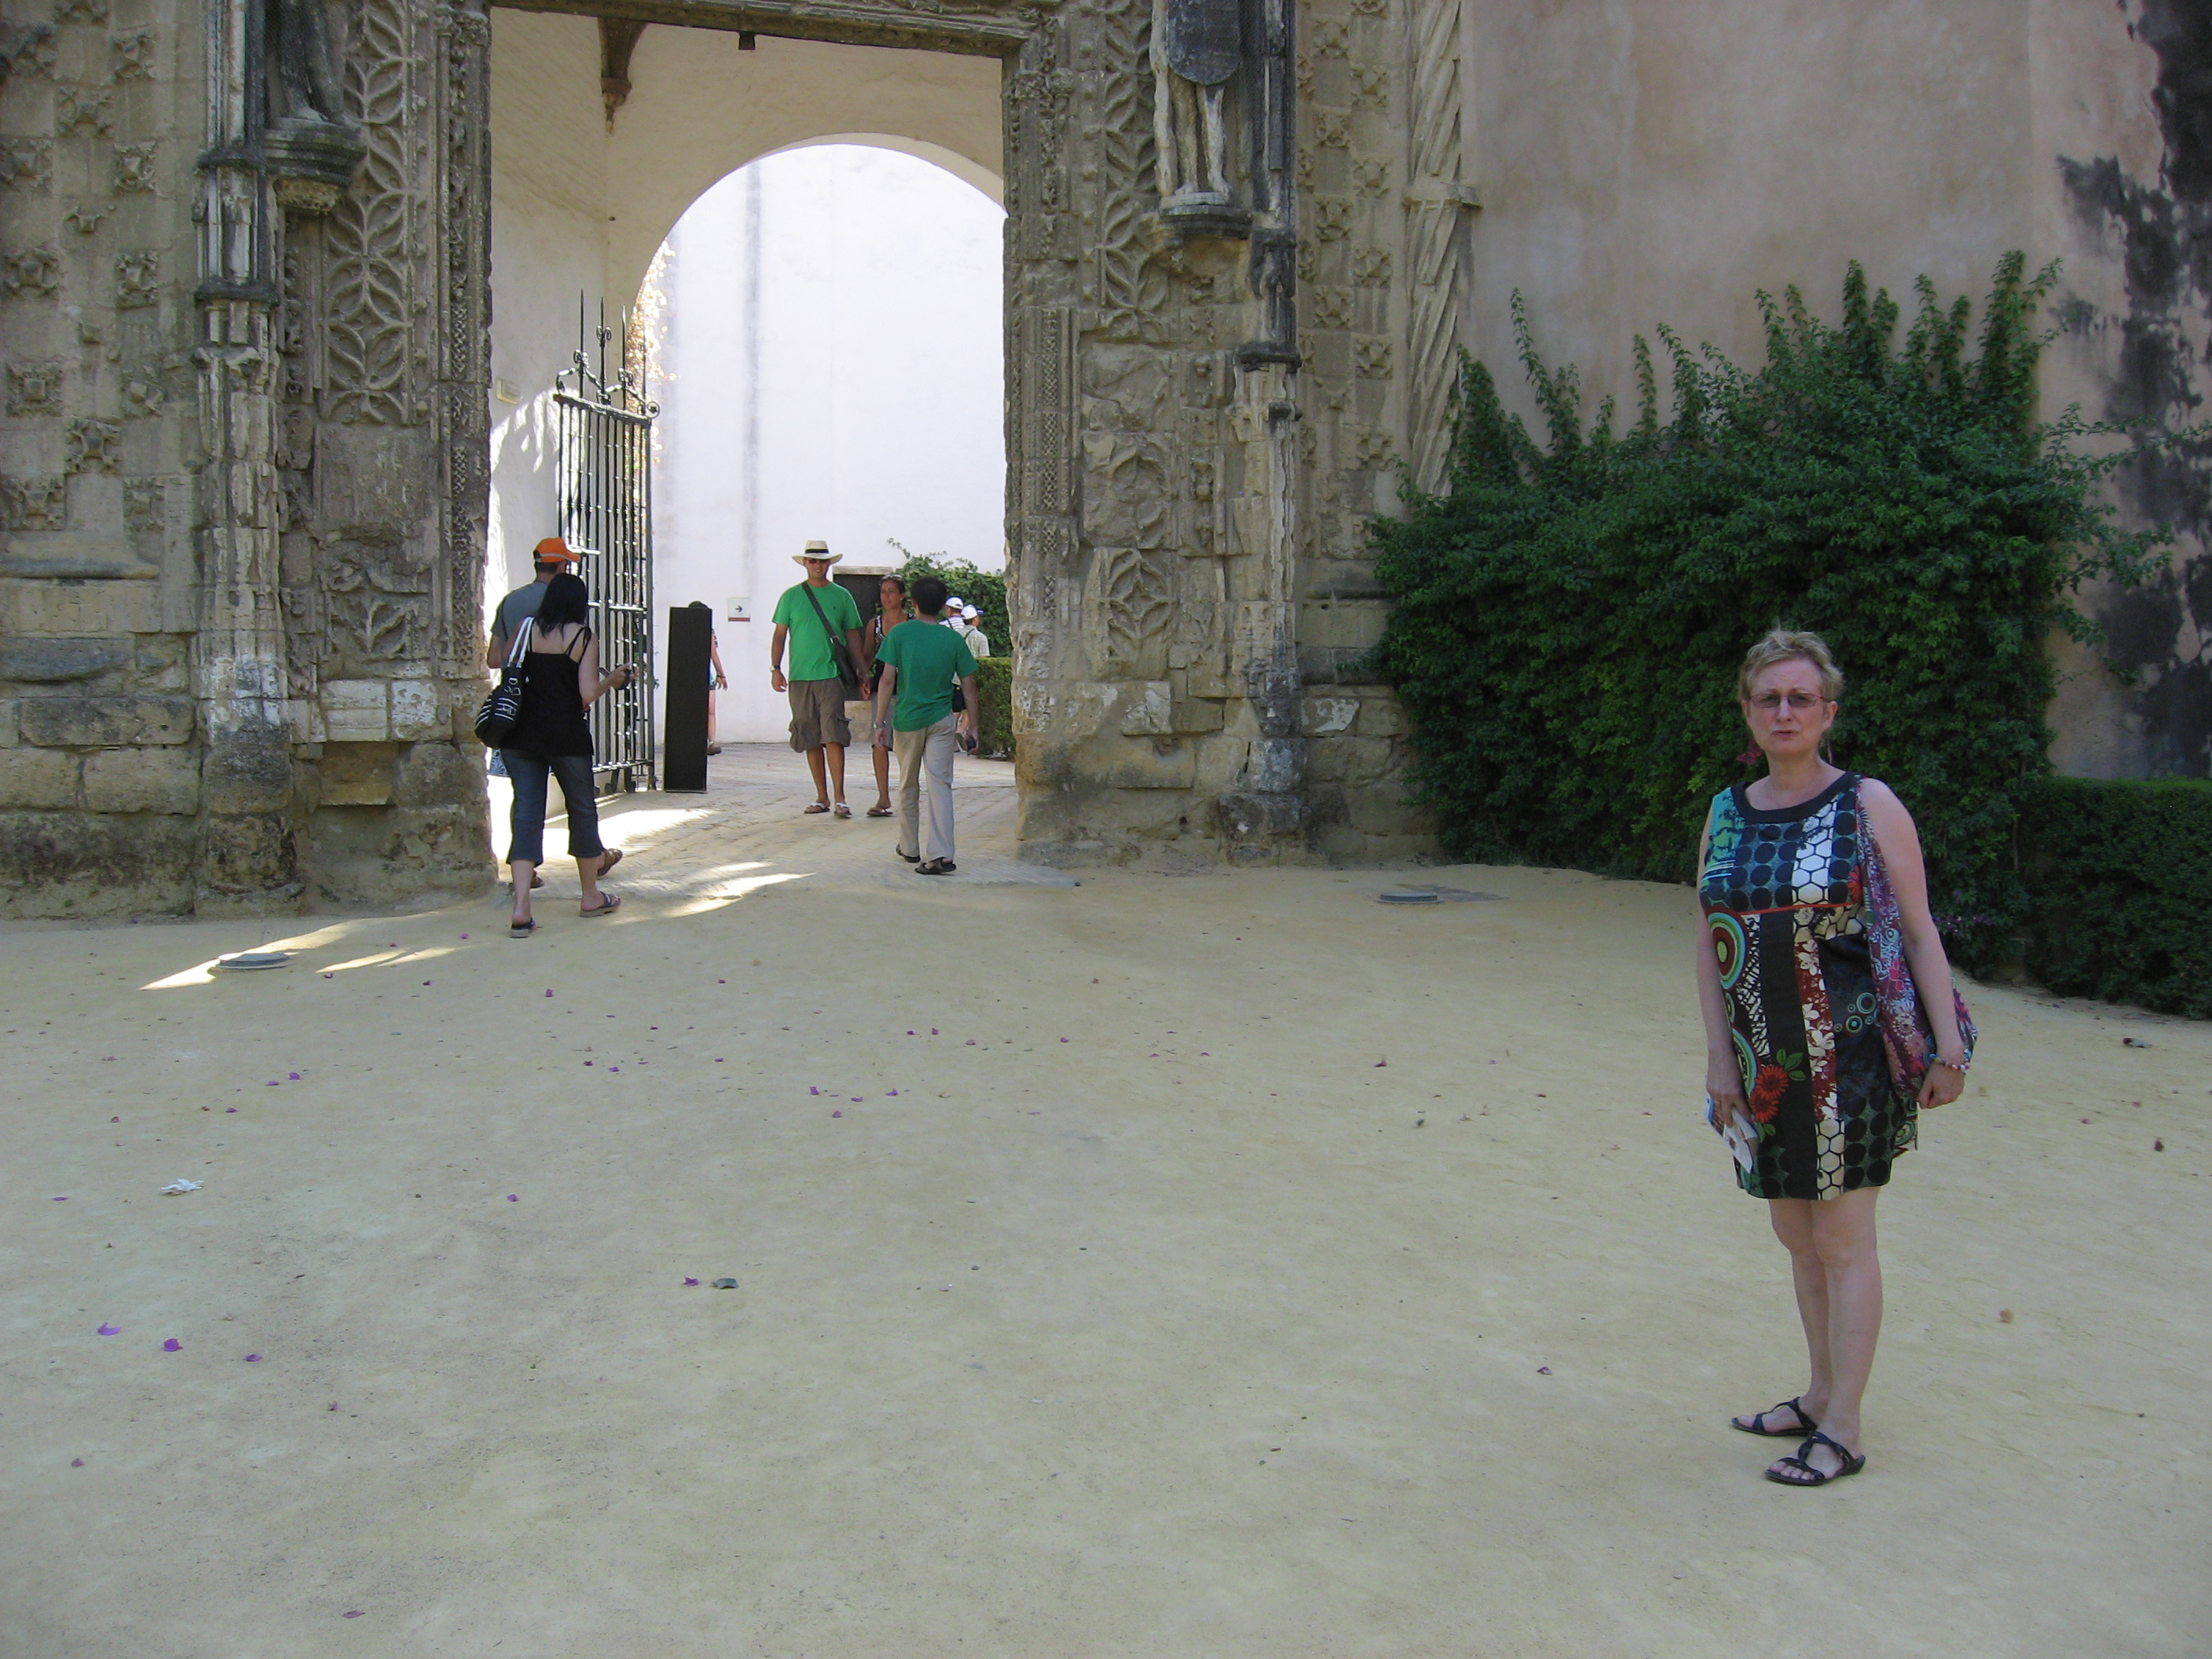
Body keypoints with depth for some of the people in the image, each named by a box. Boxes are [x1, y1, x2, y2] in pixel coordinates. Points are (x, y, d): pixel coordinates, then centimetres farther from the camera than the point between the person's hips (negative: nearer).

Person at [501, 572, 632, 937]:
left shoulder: (526, 629, 3)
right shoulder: (585, 638, -5)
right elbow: (588, 695, -11)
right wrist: (612, 681, 8)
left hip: (521, 736, 3)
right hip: (566, 737, -3)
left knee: (526, 812, 3)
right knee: (582, 809, 15)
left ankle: (521, 910, -8)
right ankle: (591, 896, 29)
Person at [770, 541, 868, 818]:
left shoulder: (841, 596, 9)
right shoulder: (791, 596, 9)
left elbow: (852, 635, 12)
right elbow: (780, 634, 11)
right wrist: (775, 668, 2)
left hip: (832, 674, -2)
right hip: (799, 677, 2)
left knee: (833, 735, -12)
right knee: (810, 738, 6)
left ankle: (839, 798, -12)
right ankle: (821, 796, 14)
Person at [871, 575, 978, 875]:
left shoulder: (899, 633, -5)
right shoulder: (953, 639, 0)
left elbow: (887, 680, -9)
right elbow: (969, 686, 2)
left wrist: (880, 722, -4)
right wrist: (971, 726, 11)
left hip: (906, 720, 0)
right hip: (941, 721, 0)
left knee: (908, 786, 16)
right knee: (941, 785, -4)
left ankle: (910, 848, 27)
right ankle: (940, 854, -16)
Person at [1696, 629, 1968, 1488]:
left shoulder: (1869, 805, -5)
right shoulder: (1727, 815, 7)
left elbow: (1919, 933, -6)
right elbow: (1708, 945, 8)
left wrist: (1948, 1046, -11)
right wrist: (1719, 1056, 3)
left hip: (1851, 1054, -5)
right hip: (1765, 1064, 5)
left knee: (1842, 1239, 0)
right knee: (1796, 1233, 15)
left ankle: (1843, 1431, 11)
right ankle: (1821, 1395, 31)